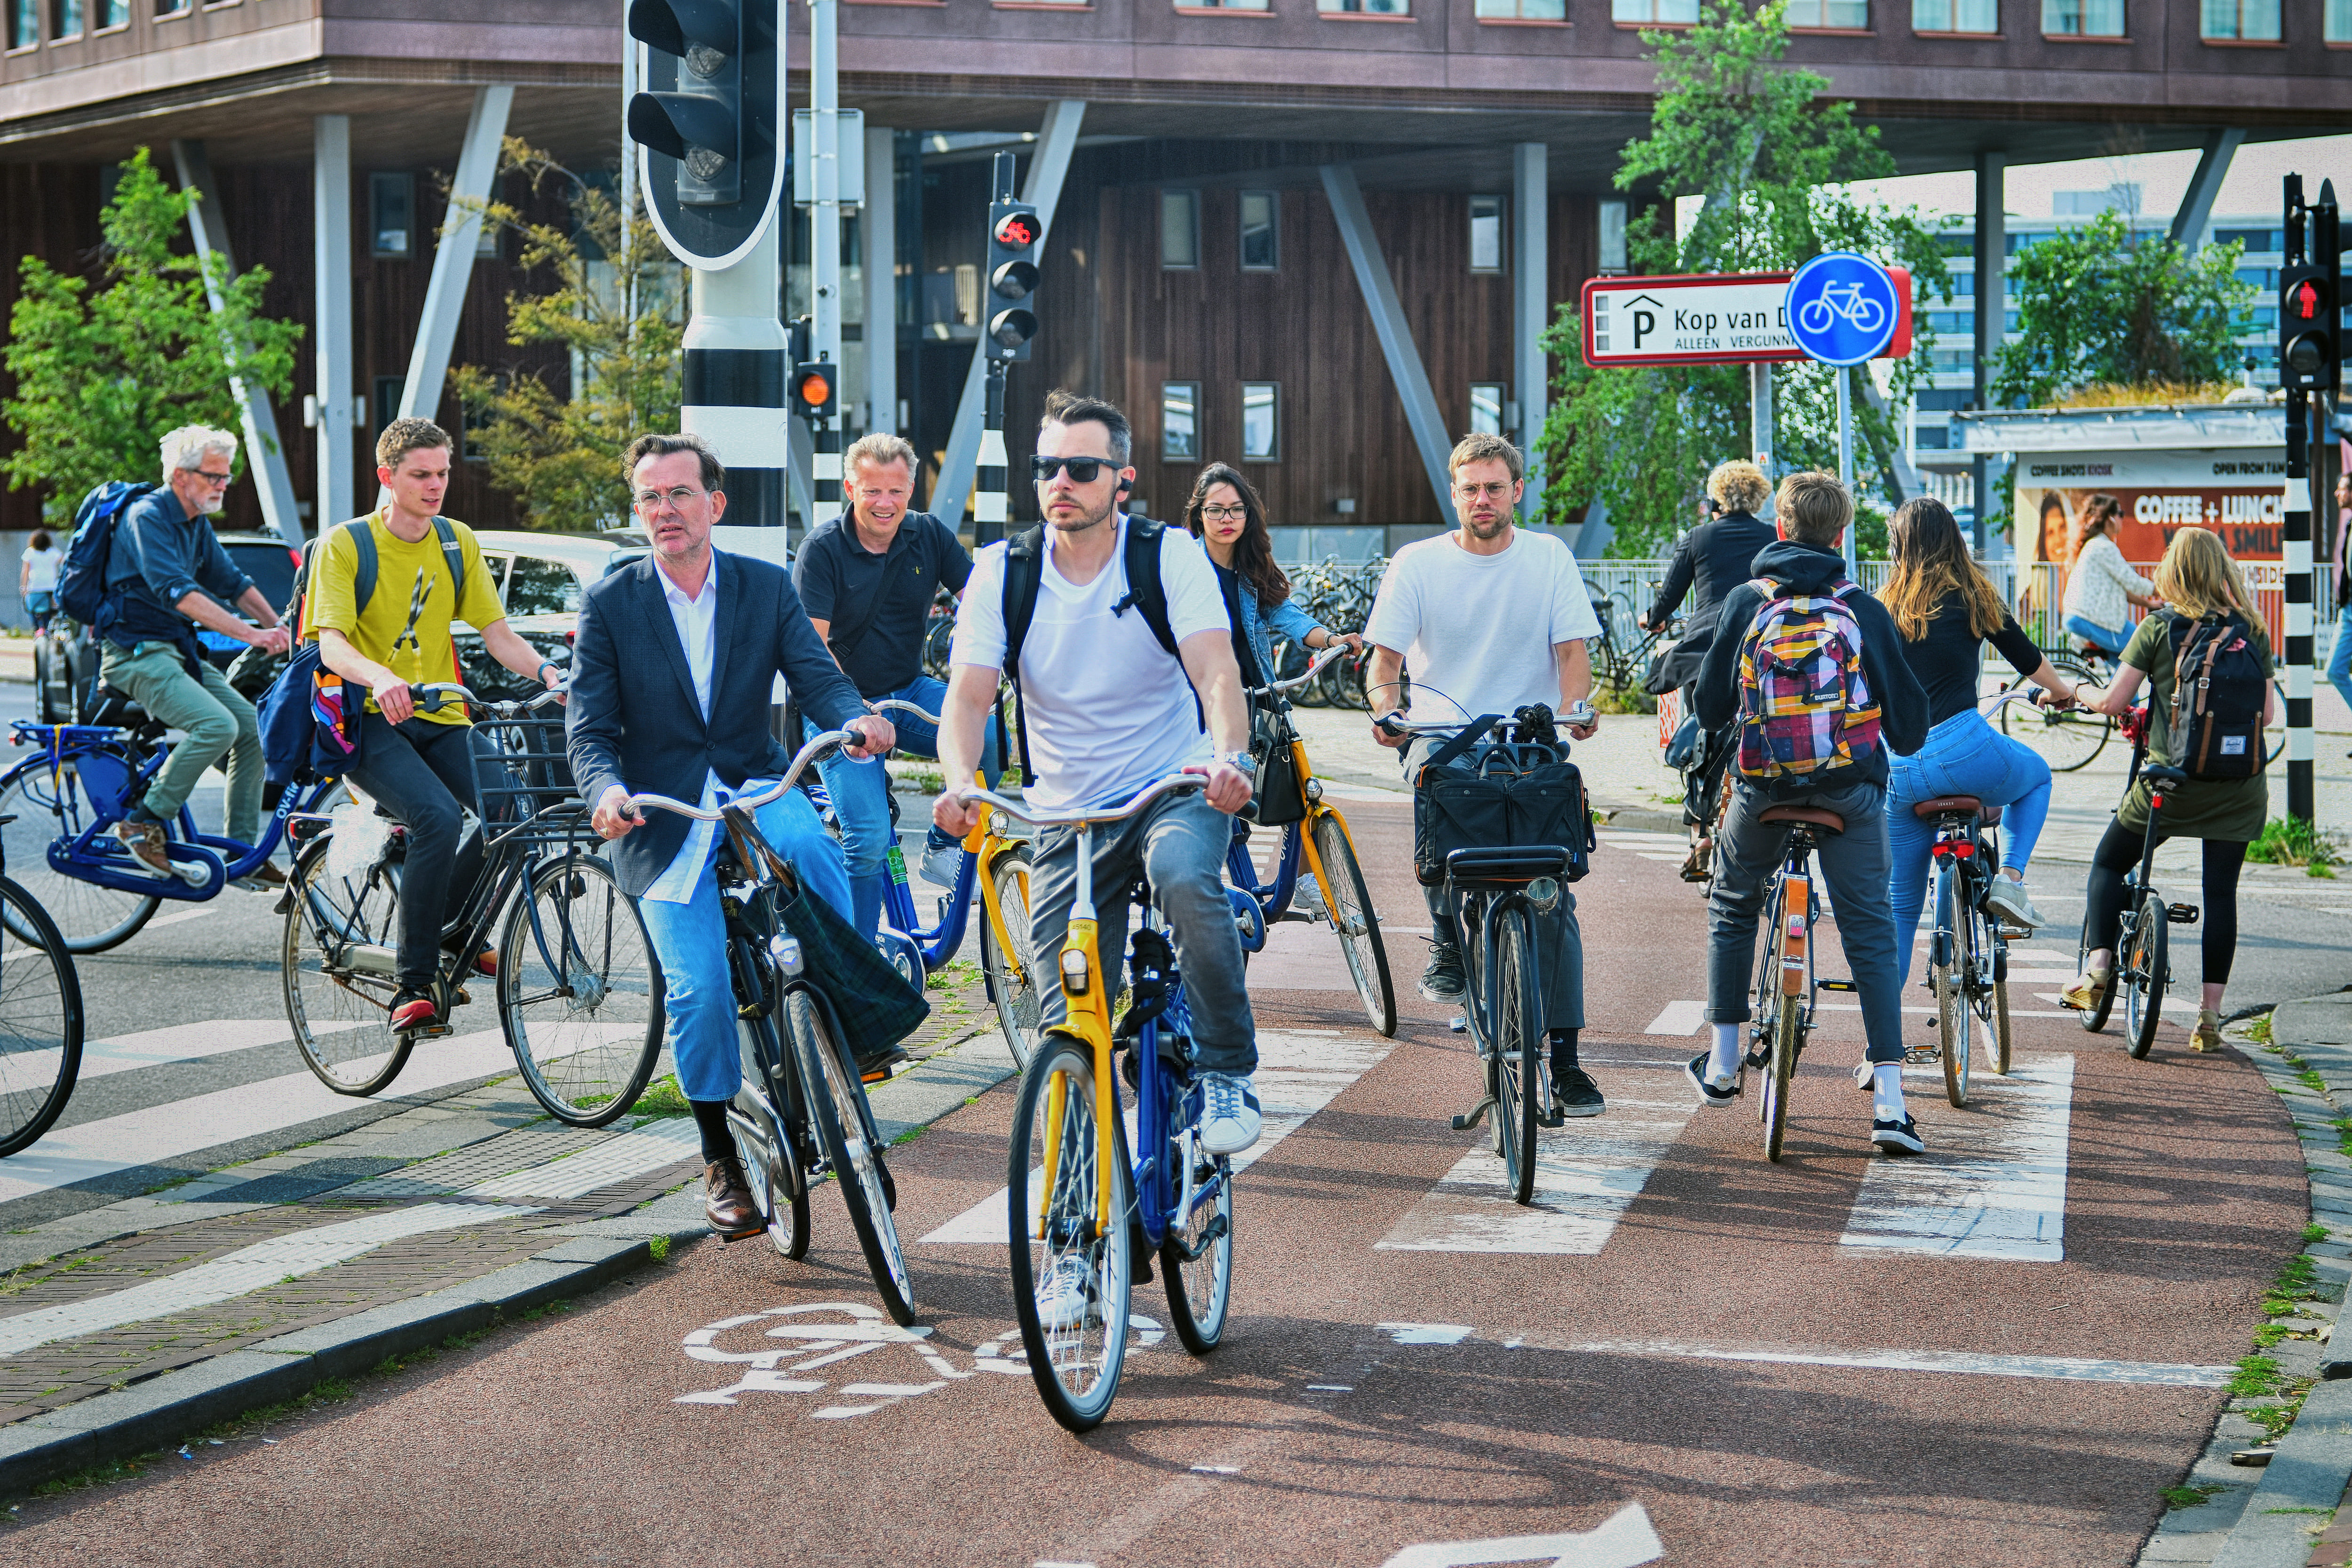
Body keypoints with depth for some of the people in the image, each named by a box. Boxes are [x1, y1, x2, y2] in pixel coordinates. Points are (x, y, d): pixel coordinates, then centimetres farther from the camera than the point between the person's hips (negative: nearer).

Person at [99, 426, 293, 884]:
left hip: (178, 652, 9)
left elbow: (232, 582, 20)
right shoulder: (147, 517, -16)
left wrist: (283, 632, 6)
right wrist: (251, 635, -35)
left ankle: (241, 852, 3)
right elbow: (177, 591, -28)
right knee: (217, 725, -27)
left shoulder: (197, 523, 13)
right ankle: (144, 821, -13)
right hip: (136, 653, -9)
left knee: (253, 727, -3)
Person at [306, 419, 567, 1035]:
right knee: (439, 818, -30)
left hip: (441, 720, 5)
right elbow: (331, 642, -15)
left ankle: (454, 928, 15)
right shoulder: (346, 545, -4)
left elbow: (498, 634, 7)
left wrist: (547, 672, -14)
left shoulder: (458, 543, 11)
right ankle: (416, 981, -20)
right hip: (370, 723, -5)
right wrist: (379, 677, -37)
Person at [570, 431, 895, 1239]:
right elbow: (590, 729, -2)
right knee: (699, 990, -16)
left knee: (811, 843, -35)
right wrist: (607, 790, -25)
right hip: (664, 816, -1)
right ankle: (721, 1159, 4)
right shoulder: (610, 605, 1)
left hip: (755, 786, 1)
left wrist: (856, 718, -28)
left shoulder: (766, 587, 5)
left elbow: (816, 675, -4)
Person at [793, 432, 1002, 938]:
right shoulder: (822, 549, -12)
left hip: (909, 693, 4)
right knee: (868, 839, -19)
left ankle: (945, 849, -4)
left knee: (987, 730, -26)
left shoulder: (929, 535, 0)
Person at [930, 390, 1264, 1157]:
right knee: (1067, 1029, -3)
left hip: (1175, 787, -2)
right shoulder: (1001, 572, -4)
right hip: (1066, 814, 2)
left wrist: (1227, 756, -43)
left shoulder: (1170, 556, -9)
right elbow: (968, 695, -12)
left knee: (1183, 876, -36)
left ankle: (1229, 1074, -21)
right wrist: (960, 780, -34)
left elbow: (1217, 673, -21)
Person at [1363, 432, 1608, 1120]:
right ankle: (1448, 938, -2)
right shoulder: (1417, 564, 1)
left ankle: (1563, 1059, -4)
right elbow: (1385, 657, -2)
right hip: (1446, 734, 1)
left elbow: (1572, 649, 0)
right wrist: (1387, 708, -23)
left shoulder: (1549, 558, 4)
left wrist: (1575, 706, -21)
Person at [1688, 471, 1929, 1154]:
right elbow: (1908, 717, 3)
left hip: (1762, 786, 1)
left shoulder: (1745, 602, 2)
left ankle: (1722, 1065, 27)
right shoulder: (1866, 610, 1)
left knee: (1732, 910, 24)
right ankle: (1889, 1104, -5)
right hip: (1851, 789, -1)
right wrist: (1902, 746, 25)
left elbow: (1710, 705, 5)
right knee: (1871, 932, 3)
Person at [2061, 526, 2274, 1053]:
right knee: (2221, 891, 9)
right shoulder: (2252, 631, 3)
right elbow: (2267, 712, 6)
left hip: (2172, 778, -2)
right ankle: (2210, 1015, 6)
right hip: (2240, 786, 2)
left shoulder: (2158, 628, -5)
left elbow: (2113, 702, -6)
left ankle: (2097, 967, 4)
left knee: (2108, 864, 17)